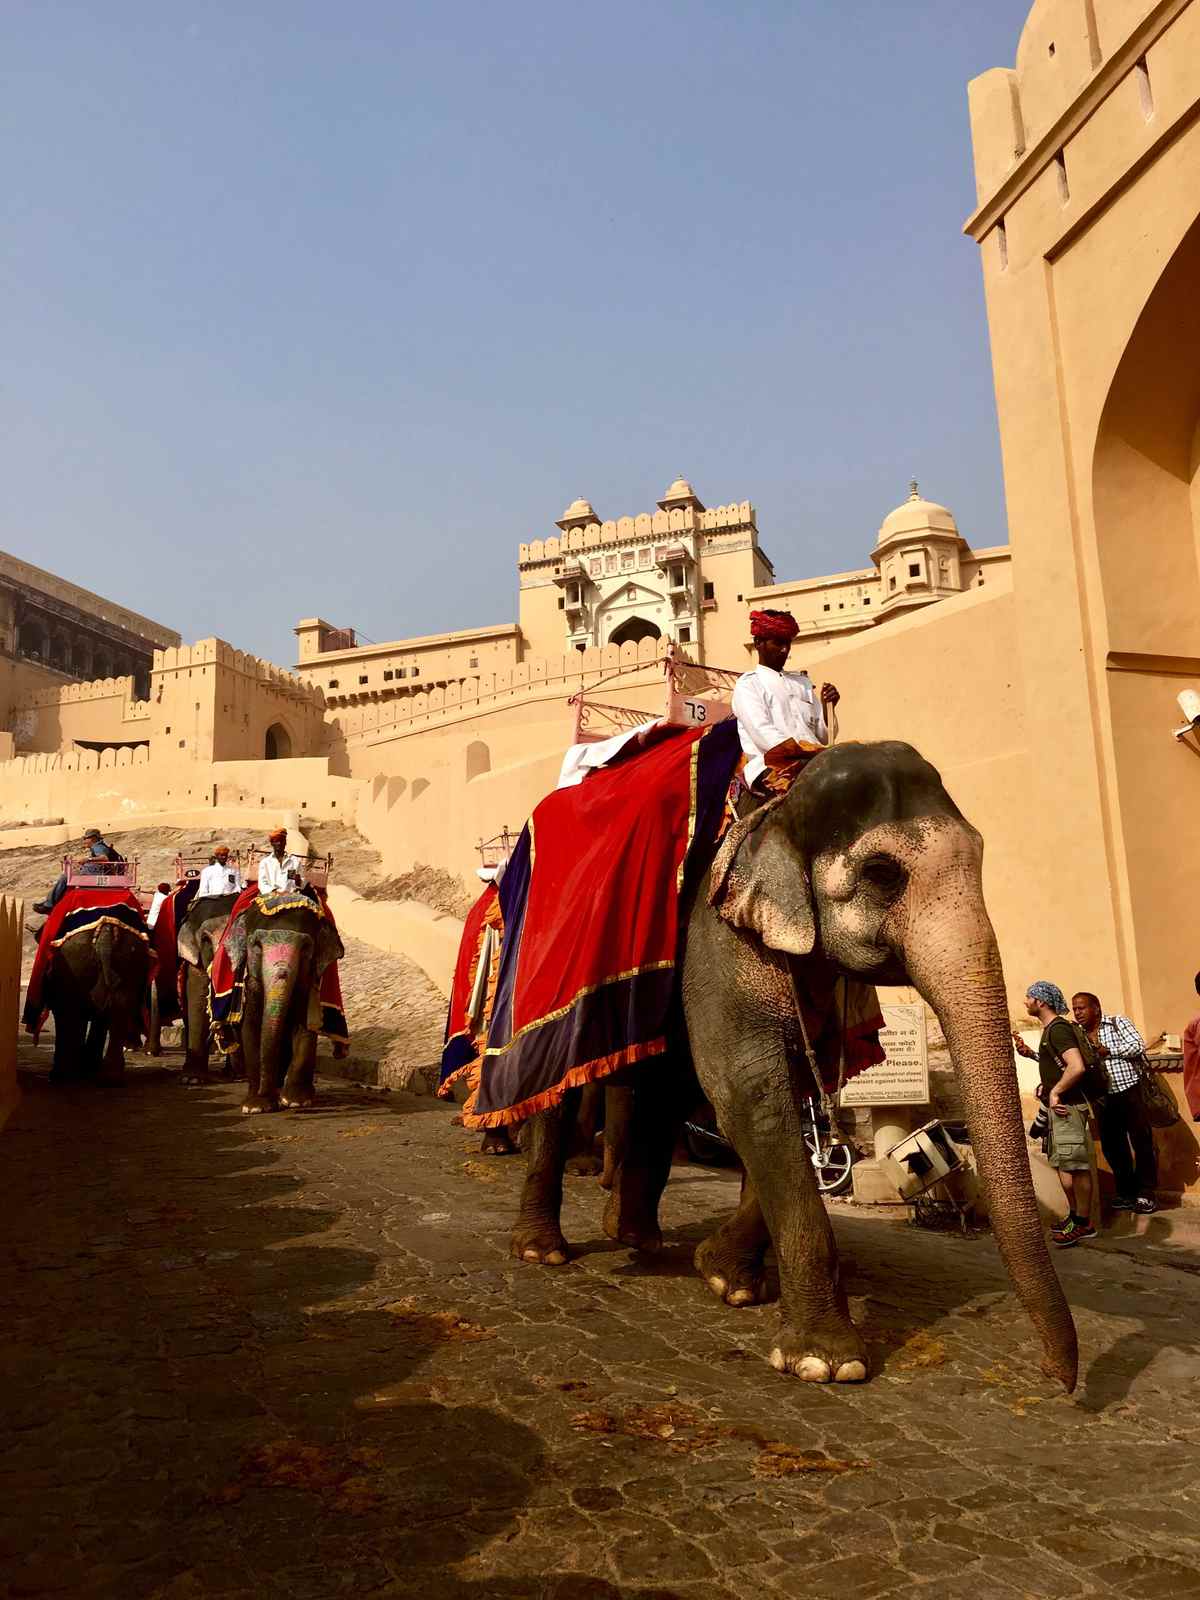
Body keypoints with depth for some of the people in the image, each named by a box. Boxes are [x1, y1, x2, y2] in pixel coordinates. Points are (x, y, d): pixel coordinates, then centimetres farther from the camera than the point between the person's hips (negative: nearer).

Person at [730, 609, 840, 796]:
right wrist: (812, 753, -20)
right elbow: (764, 735, -10)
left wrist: (827, 707, 2)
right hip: (768, 765, -5)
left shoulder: (802, 682, 25)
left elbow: (823, 737, 21)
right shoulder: (747, 684, 7)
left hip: (811, 759, 6)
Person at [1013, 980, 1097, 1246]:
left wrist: (1055, 1092, -20)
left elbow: (1077, 1067, -28)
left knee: (1075, 1165, -4)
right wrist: (1029, 1053, 15)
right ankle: (1074, 1216, 26)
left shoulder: (1059, 1029, -17)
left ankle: (1083, 1224, 4)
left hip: (1068, 1105, -11)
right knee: (1062, 1164, 16)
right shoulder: (1049, 1029, 14)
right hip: (1058, 1105, 11)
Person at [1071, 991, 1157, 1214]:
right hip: (1104, 1099, 4)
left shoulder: (1118, 1023, 0)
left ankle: (1145, 1194, 10)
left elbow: (1138, 1045, -12)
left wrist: (1106, 1051, -15)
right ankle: (1125, 1193, 22)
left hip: (1130, 1092, -4)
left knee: (1142, 1142, -1)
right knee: (1112, 1147, 9)